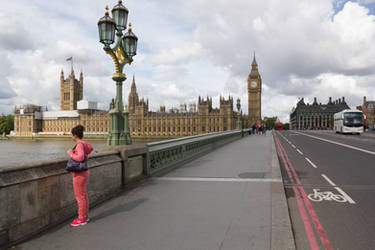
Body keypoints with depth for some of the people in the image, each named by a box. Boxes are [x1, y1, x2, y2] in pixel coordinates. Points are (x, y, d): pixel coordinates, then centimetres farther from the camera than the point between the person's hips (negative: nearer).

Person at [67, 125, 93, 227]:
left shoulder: (80, 144, -21)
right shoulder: (84, 143, 6)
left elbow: (80, 158, -35)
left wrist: (71, 154, -19)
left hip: (79, 175, -9)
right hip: (83, 173, 9)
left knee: (80, 197, 2)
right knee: (84, 196, 17)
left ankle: (81, 219, 13)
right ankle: (85, 216, 29)